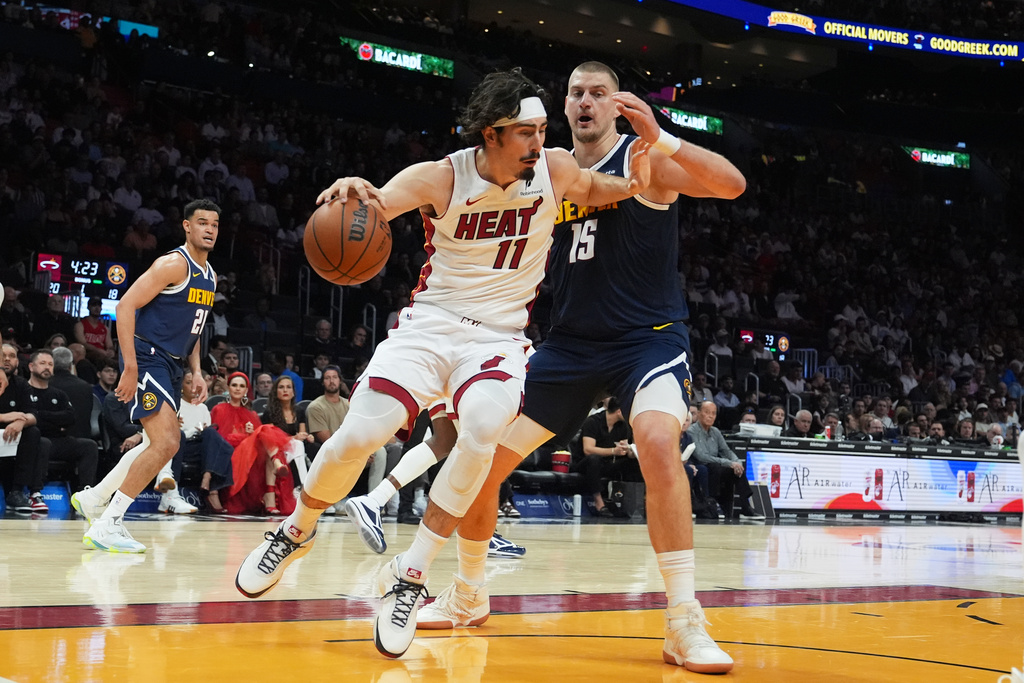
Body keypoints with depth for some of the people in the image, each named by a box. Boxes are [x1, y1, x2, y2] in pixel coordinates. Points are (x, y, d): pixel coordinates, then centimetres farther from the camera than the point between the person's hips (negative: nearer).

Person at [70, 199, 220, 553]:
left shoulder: (210, 276, 13)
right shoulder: (174, 264, -14)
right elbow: (126, 306, -19)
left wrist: (196, 372, 12)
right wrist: (130, 367, -24)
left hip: (171, 364, 10)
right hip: (147, 357, -10)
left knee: (158, 444, 19)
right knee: (166, 443, -19)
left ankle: (92, 499, 32)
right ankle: (106, 525, -13)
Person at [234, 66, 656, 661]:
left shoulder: (555, 170, -4)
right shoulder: (442, 178, -11)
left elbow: (592, 190, 19)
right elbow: (365, 210, -22)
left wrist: (633, 184, -4)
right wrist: (350, 191, -47)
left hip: (500, 338, 1)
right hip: (430, 324, -1)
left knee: (482, 430, -31)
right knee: (358, 437, -16)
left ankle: (411, 575, -18)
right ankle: (297, 530, 18)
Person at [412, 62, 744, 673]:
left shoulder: (645, 158, -8)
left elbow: (732, 185, -24)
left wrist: (659, 138, -37)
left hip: (649, 337, -5)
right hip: (571, 343, 6)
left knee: (659, 443, -34)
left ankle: (685, 624, -25)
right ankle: (468, 595, 26)